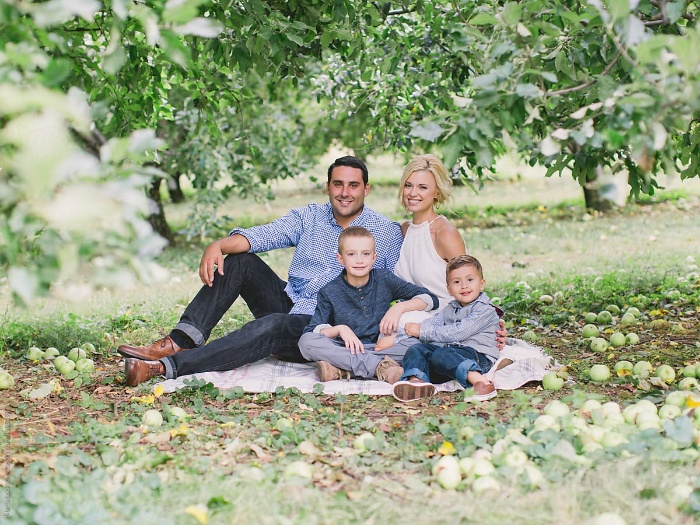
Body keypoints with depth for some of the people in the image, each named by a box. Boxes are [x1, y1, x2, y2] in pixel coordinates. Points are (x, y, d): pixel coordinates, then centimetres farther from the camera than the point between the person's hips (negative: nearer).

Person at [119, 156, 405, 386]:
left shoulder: (387, 233, -1)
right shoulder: (308, 217, 7)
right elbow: (263, 234, -9)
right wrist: (219, 245, -28)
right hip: (286, 305, 5)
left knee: (273, 325, -35)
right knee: (241, 261, -14)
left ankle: (165, 366, -43)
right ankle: (180, 342, -26)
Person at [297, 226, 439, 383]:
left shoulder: (384, 279, 4)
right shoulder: (329, 292, 1)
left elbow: (430, 299, 5)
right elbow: (312, 331, -6)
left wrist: (400, 307, -11)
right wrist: (339, 329, -22)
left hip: (378, 349, 1)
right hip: (343, 350, -1)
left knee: (414, 345, -27)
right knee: (306, 341, -28)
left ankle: (341, 369, -30)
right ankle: (380, 367, -32)